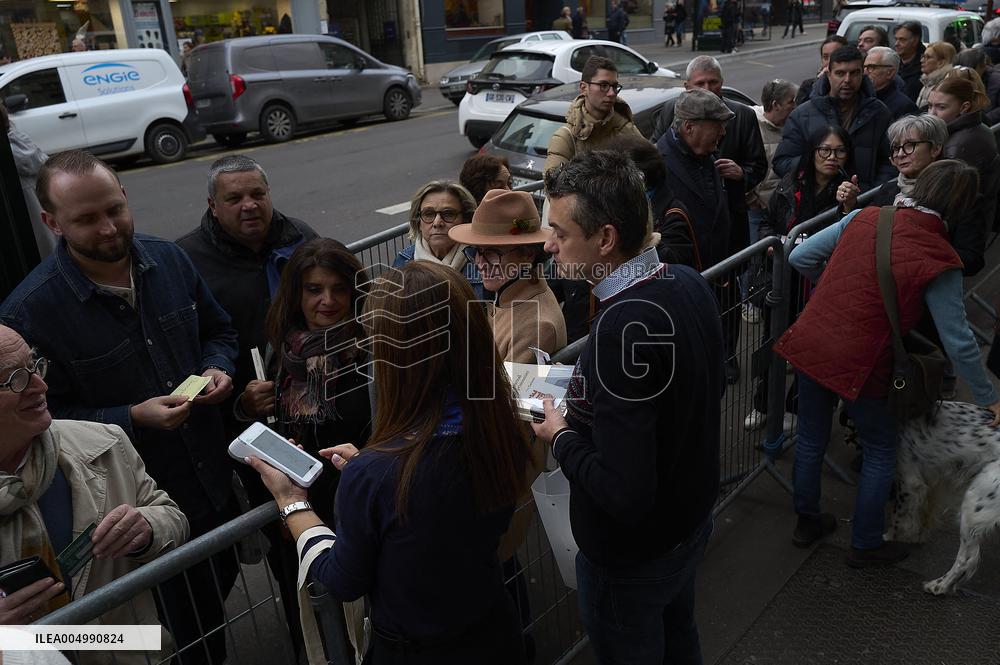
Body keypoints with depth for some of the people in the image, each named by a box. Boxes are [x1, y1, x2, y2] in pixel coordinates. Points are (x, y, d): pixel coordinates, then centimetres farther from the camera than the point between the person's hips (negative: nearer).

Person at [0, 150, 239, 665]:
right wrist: (134, 418, -25)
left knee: (222, 580, 27)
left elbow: (218, 330, 10)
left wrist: (218, 368, -10)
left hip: (215, 474, 5)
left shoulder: (167, 258, -4)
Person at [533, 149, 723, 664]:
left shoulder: (623, 329, -36)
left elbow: (624, 494, -35)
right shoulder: (689, 283, -9)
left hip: (632, 555, -7)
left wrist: (560, 436, -18)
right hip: (691, 519, 8)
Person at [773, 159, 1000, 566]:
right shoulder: (939, 261, -14)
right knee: (881, 451, 19)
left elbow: (800, 258, 2)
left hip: (810, 345, 4)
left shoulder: (865, 217, -4)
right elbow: (959, 342, -10)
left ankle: (807, 522, 40)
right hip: (859, 365, -4)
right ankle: (865, 545, 31)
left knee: (811, 440, 20)